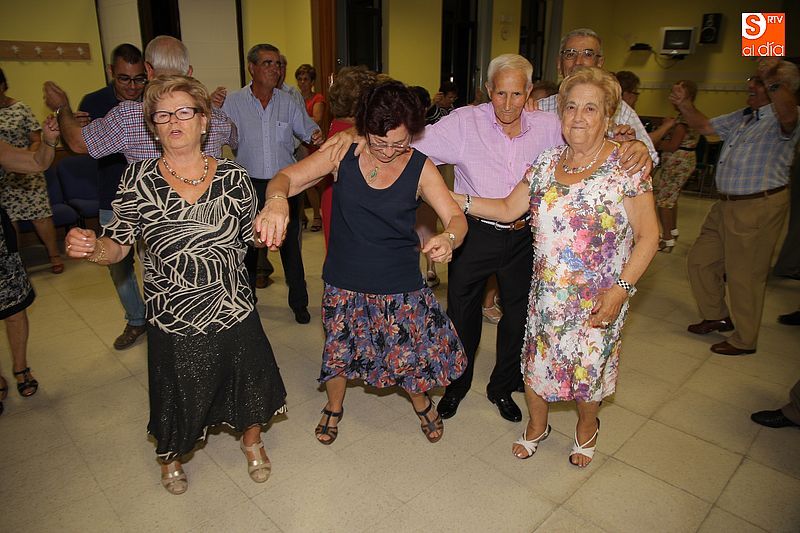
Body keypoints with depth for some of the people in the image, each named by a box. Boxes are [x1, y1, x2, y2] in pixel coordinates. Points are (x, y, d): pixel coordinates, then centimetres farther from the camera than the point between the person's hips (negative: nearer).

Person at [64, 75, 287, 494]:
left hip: (233, 310, 1)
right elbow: (118, 246, -7)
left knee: (246, 381, 19)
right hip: (171, 318, 0)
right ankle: (171, 457, 55)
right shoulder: (139, 179, -8)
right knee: (176, 395, 20)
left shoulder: (233, 176, -6)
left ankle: (252, 441, 53)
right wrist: (89, 248, -26)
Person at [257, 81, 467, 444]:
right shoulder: (344, 154, -9)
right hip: (344, 283, 1)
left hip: (401, 285, 0)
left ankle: (422, 403, 44)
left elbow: (456, 217, -15)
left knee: (414, 354, 7)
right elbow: (286, 178, -13)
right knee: (338, 351, 15)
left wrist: (449, 238, -40)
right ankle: (334, 407, 50)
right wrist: (276, 200, -38)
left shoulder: (420, 168, -9)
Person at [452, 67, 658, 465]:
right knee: (535, 361, 13)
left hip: (597, 300, -3)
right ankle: (536, 426, 43)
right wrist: (455, 200, -2)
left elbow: (648, 234, -10)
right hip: (545, 294, 4)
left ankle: (587, 427, 46)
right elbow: (509, 209, 6)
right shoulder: (546, 163, 3)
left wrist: (621, 287, -19)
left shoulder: (625, 167, -11)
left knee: (587, 369, 12)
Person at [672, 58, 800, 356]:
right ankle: (717, 317, 35)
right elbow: (704, 126, 21)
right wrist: (684, 105, 7)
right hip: (727, 205, 9)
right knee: (701, 259, 16)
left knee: (744, 275, 2)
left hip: (759, 207, -9)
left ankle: (744, 340, 20)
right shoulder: (743, 117, 14)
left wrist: (770, 78, -36)